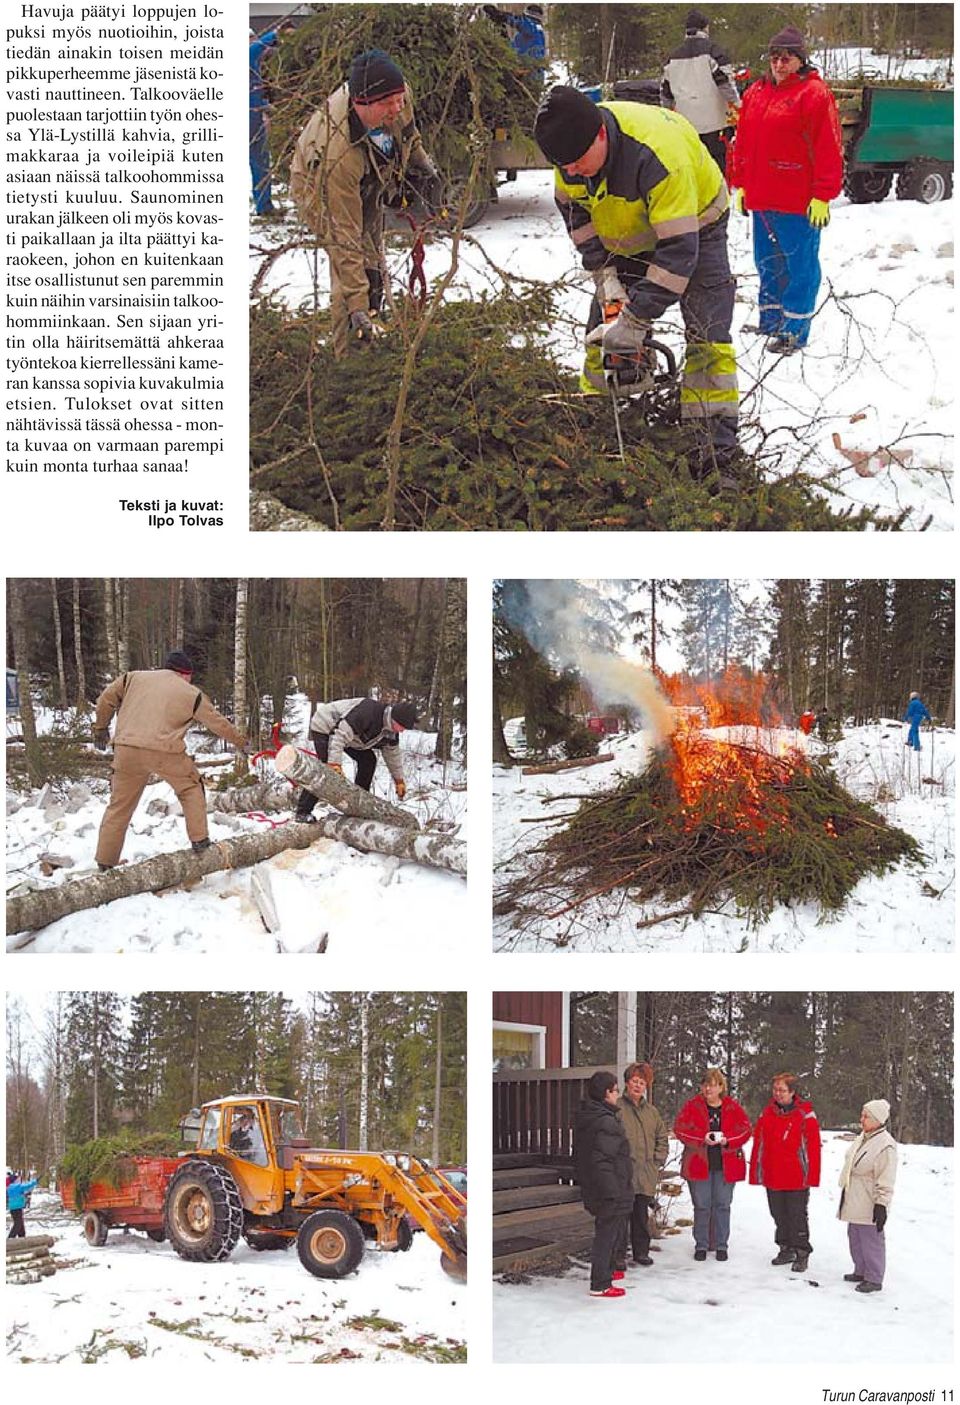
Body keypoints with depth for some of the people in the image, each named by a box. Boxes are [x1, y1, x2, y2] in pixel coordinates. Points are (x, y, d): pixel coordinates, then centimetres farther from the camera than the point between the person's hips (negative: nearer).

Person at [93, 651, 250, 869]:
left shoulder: (134, 678, 16)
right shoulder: (192, 694, 10)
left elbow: (106, 700, 19)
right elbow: (218, 724, 17)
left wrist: (101, 728, 34)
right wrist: (242, 743, 31)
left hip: (127, 750, 3)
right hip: (166, 752, -3)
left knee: (119, 806, 12)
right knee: (191, 788, 22)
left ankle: (105, 862, 12)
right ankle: (199, 840, 18)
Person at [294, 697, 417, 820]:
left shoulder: (391, 730, -8)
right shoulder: (369, 712, -37)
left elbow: (393, 754, 10)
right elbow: (341, 733, -39)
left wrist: (399, 780, 14)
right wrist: (335, 763, -43)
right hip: (325, 728, -9)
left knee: (368, 760, -1)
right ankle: (303, 812, -17)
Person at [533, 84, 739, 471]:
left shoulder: (657, 156, -43)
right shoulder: (572, 146, -21)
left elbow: (678, 250, -42)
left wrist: (635, 320, -40)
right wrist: (604, 274, -11)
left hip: (692, 225, -6)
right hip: (627, 237, 6)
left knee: (706, 337, -16)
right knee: (602, 333, 1)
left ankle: (717, 440, -14)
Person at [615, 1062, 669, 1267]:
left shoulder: (651, 1111, 15)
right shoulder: (617, 1108, -5)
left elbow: (662, 1137, 23)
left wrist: (658, 1160, 11)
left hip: (646, 1175, 5)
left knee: (642, 1215, 12)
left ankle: (641, 1251, 22)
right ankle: (619, 1255, 3)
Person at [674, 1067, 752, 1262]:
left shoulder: (733, 1107, 3)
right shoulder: (692, 1106, 1)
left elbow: (745, 1129, -1)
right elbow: (680, 1128, -7)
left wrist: (728, 1139, -18)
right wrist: (702, 1138, -20)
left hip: (726, 1164, 0)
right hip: (699, 1163, 0)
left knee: (722, 1205, 6)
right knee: (701, 1206, 5)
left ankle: (721, 1245, 16)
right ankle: (701, 1245, 15)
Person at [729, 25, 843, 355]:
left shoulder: (814, 93, -8)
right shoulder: (755, 93, 13)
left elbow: (828, 148, -12)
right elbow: (743, 143, 20)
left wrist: (822, 196, -15)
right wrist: (741, 184, 17)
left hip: (798, 201, -7)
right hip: (761, 199, 7)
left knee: (800, 265, -1)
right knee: (767, 262, 16)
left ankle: (795, 330, 3)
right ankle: (770, 318, 29)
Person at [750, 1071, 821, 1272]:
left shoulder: (805, 1114, -7)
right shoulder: (767, 1114, 6)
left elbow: (813, 1146, -8)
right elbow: (758, 1145, 8)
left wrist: (812, 1176, -12)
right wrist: (755, 1173, 5)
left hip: (796, 1178, -5)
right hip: (772, 1178, 5)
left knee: (797, 1216, 1)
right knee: (779, 1216, 14)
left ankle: (802, 1254, 11)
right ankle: (786, 1249, 27)